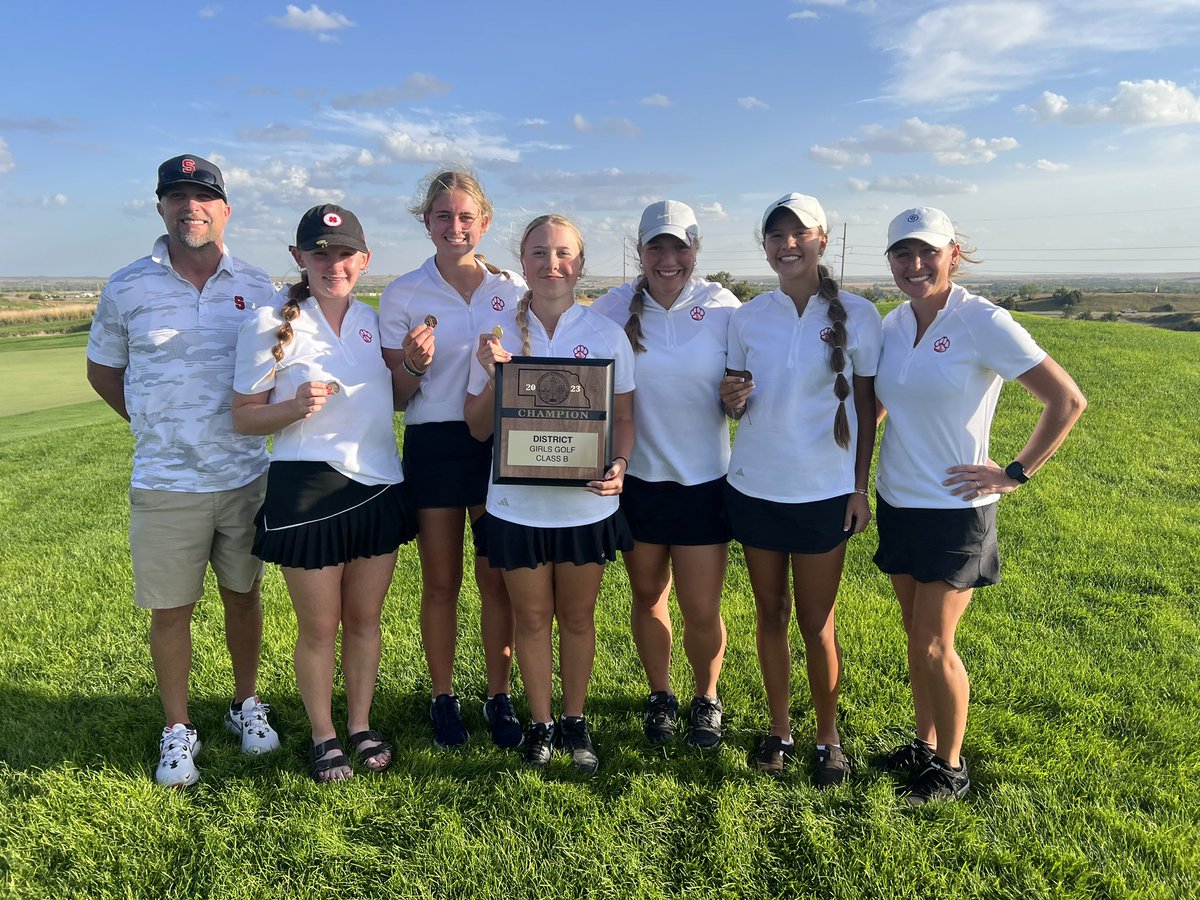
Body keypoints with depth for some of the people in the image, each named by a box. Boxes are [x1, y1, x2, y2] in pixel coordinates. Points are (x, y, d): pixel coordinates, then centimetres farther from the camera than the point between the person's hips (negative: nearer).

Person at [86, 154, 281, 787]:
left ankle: (246, 703, 34)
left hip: (245, 475, 1)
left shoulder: (257, 287, 3)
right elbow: (102, 370, 12)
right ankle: (177, 730, 25)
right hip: (165, 483, -1)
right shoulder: (127, 288, -1)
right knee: (170, 610, 7)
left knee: (242, 594, 14)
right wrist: (156, 425, 5)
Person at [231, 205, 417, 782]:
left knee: (365, 618, 14)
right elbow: (244, 417, -4)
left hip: (379, 487, 4)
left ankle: (361, 724, 32)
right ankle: (323, 735, 28)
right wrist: (296, 407, -23)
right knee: (319, 627, 8)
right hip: (307, 490, -4)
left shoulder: (375, 321, 8)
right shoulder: (272, 325, -6)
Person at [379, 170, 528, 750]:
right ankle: (443, 698, 25)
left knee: (497, 578, 7)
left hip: (498, 442, 1)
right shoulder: (402, 294, 0)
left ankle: (499, 697, 23)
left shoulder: (513, 289, 4)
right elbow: (396, 396, 2)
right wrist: (414, 365, -20)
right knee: (441, 582, 8)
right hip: (433, 445, -1)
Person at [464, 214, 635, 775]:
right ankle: (540, 724, 31)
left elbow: (624, 417, 2)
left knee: (578, 616, 14)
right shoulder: (499, 334, -2)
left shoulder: (607, 335, -2)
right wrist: (493, 376, -17)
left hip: (587, 504, 0)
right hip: (518, 505, 0)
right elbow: (478, 428, 0)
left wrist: (618, 466, -17)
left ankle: (574, 721, 32)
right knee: (532, 617, 13)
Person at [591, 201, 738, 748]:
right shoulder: (614, 308, -3)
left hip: (704, 480, -1)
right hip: (637, 478, 1)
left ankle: (707, 699, 31)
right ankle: (660, 696, 38)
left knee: (702, 611, 3)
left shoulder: (723, 308, -5)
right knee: (648, 597, 16)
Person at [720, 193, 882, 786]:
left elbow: (865, 407, 1)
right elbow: (736, 407, 9)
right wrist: (732, 398, -14)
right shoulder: (747, 318, 3)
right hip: (754, 487, 3)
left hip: (824, 492, -2)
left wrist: (860, 486, -3)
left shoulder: (856, 315, -4)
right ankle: (779, 729, 29)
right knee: (770, 614, 12)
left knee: (816, 624, 5)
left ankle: (828, 737, 25)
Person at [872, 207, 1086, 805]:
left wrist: (1015, 474, -12)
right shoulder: (893, 324, 2)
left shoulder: (982, 323, -16)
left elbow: (1067, 400, -14)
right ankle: (925, 743, 33)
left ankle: (951, 766, 21)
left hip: (954, 510, -6)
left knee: (934, 647, 0)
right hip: (897, 503, 6)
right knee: (916, 638, 16)